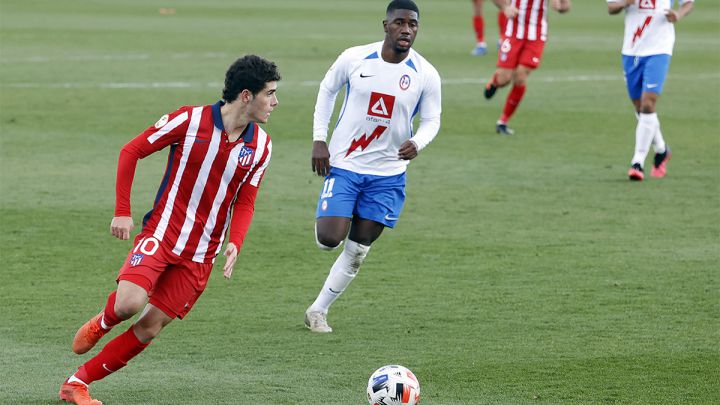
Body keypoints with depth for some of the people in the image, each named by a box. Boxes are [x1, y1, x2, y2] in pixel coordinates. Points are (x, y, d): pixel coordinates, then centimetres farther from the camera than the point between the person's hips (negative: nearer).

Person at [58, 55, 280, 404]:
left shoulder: (260, 146, 1)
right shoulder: (190, 120, -12)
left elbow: (245, 202, 10)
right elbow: (131, 151, -2)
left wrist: (235, 244, -9)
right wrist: (122, 212, -6)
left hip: (200, 254, 4)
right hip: (161, 234, -4)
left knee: (149, 328, -3)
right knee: (130, 303, -25)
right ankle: (101, 323, 12)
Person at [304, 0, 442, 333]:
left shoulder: (425, 75, -9)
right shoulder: (354, 59, -9)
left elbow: (431, 120, 2)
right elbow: (327, 90, 8)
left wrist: (417, 143, -21)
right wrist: (319, 140, 1)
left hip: (388, 173, 1)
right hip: (343, 165, -1)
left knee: (357, 250, 3)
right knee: (329, 239, -14)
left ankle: (318, 310, 19)